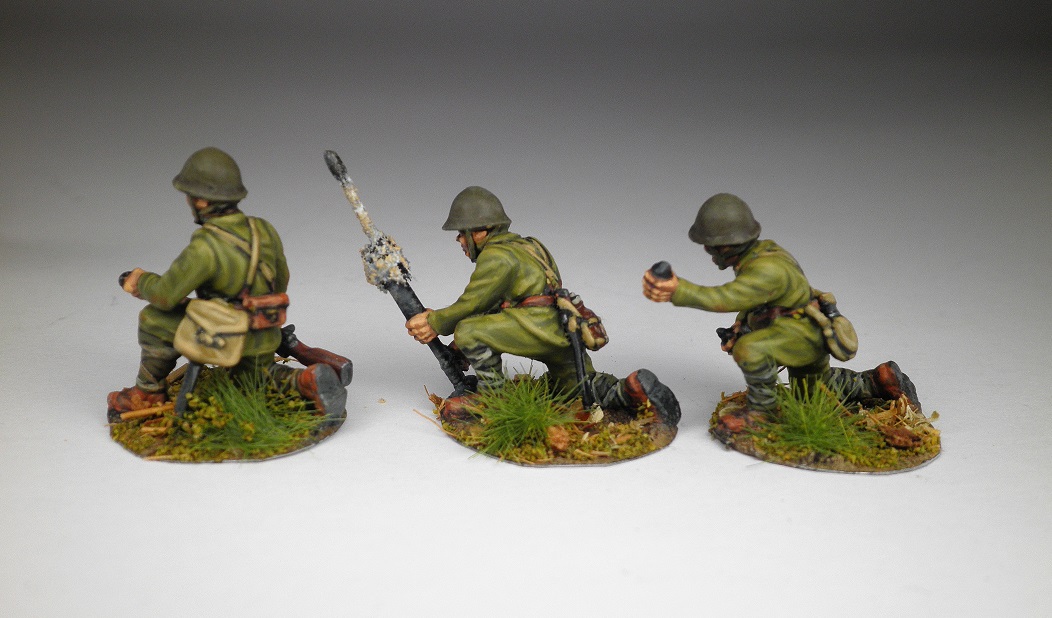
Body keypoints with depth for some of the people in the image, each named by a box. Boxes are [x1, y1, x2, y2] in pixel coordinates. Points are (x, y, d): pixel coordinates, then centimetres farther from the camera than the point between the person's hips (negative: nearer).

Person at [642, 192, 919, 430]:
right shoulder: (757, 252, -3)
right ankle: (881, 381, 32)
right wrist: (740, 326, -4)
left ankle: (762, 409, -13)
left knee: (749, 349, -33)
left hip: (806, 333, -10)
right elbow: (747, 301, 11)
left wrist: (678, 291, -51)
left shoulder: (768, 270, -33)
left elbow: (725, 299, -44)